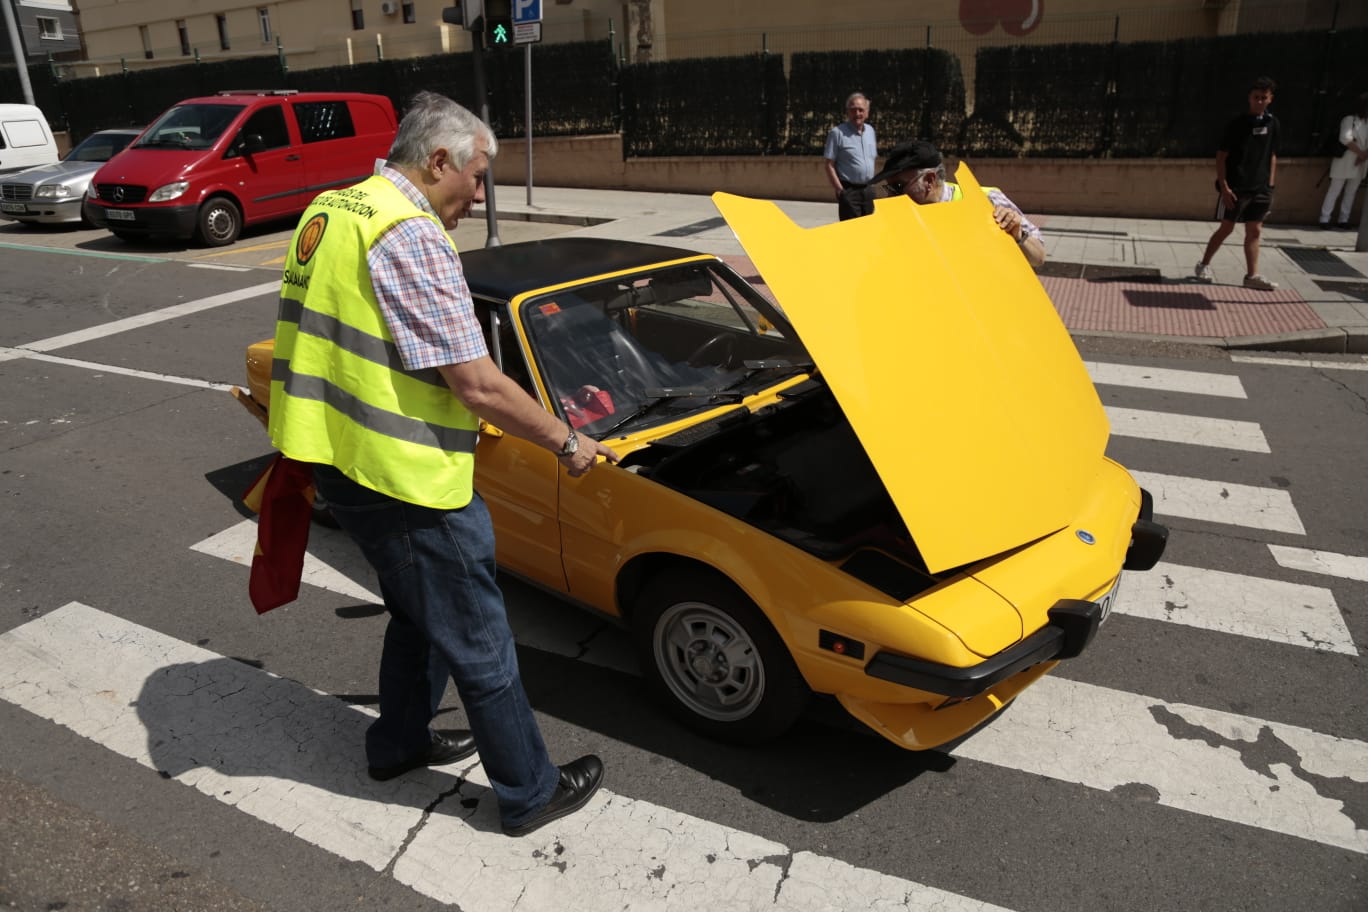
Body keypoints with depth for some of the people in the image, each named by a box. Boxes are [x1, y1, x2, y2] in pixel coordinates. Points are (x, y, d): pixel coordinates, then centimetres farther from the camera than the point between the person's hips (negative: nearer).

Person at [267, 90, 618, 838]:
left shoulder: (328, 210, 9)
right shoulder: (410, 236, -20)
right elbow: (479, 386, -22)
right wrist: (568, 444, -10)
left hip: (338, 461, 9)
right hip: (403, 478, -9)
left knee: (418, 612, 27)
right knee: (479, 645, 6)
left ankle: (399, 743, 45)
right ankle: (530, 794, 23)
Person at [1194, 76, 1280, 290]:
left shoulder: (1272, 123, 7)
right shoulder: (1237, 123, -7)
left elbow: (1272, 156, 13)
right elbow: (1221, 156, -8)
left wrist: (1270, 186, 8)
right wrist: (1224, 186, -14)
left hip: (1260, 189, 5)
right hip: (1235, 188, -5)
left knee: (1255, 232, 5)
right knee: (1226, 228, 3)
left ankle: (1252, 275, 7)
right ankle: (1203, 265, 20)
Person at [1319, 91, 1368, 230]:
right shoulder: (1350, 119, -5)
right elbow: (1345, 139, -16)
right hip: (1344, 162, -5)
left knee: (1351, 192, 7)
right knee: (1334, 191, -3)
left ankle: (1343, 220, 10)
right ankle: (1325, 219, -2)